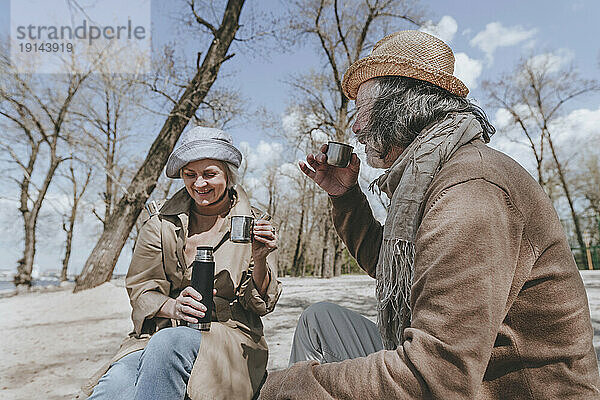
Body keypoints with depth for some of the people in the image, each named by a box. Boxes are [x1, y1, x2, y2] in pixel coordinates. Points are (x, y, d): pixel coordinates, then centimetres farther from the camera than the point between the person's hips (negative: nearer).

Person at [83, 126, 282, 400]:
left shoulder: (253, 224, 4)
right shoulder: (162, 225, 8)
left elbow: (262, 305, 3)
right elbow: (140, 289, 7)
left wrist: (259, 260, -18)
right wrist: (173, 307, -15)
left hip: (229, 333, -1)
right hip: (163, 330, 1)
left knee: (170, 342, -34)